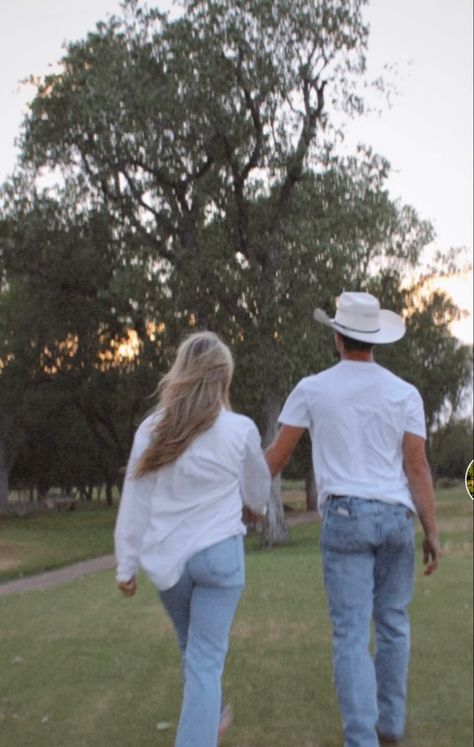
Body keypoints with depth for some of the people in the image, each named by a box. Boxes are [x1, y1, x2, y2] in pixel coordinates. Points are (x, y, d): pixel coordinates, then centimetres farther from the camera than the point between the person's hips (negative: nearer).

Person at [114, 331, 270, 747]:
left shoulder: (152, 430, -3)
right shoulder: (241, 430, -7)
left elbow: (134, 504, -1)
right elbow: (258, 492, 9)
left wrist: (127, 565, 7)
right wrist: (257, 508, 32)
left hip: (166, 557, 3)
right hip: (219, 552, -3)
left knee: (193, 649, 24)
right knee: (206, 658, 1)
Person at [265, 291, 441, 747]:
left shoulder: (312, 389, 0)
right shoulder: (405, 393, 2)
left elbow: (277, 455, 4)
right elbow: (417, 467, -3)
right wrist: (432, 532, 1)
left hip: (344, 518, -2)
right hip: (395, 518, 2)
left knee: (351, 633, -2)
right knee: (392, 624, 18)